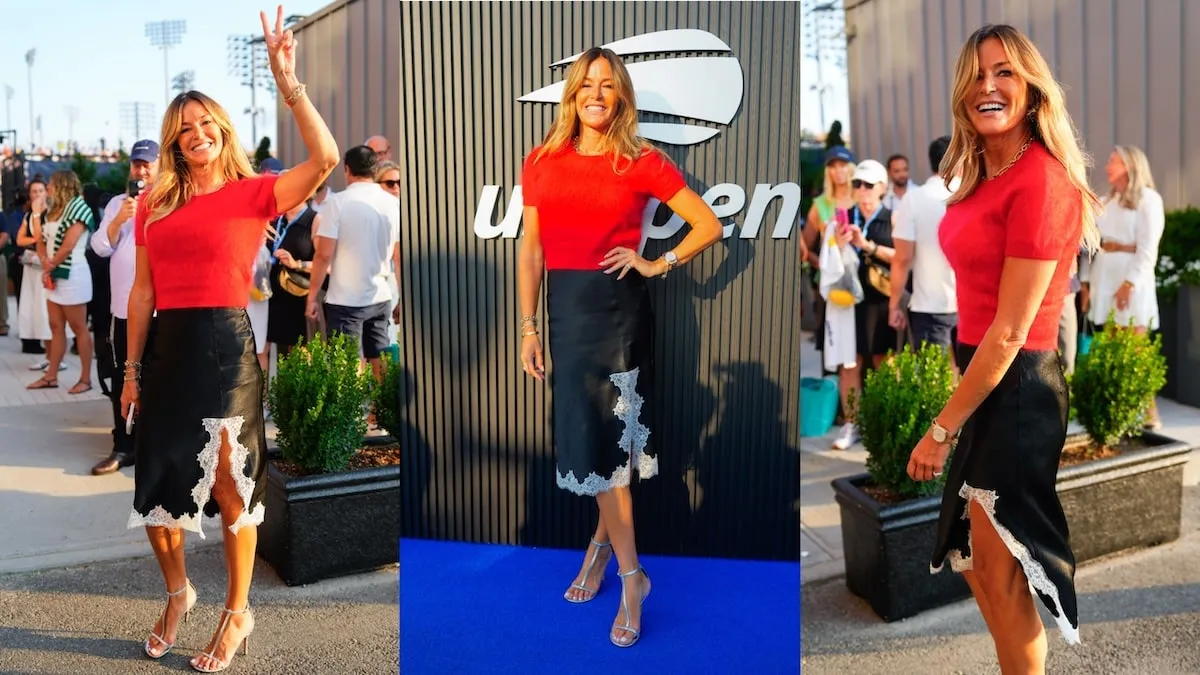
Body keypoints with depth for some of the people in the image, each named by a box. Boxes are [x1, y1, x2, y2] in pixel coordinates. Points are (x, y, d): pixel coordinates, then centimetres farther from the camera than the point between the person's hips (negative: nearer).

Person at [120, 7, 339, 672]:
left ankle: (238, 612, 23)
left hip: (227, 348, -4)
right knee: (155, 487, 11)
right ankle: (177, 592, 37)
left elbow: (324, 159, -18)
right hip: (167, 352, 5)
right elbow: (142, 291, 13)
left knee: (231, 490, 4)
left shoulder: (252, 193, -2)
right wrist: (132, 369, 12)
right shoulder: (154, 205, 11)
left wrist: (287, 81, -19)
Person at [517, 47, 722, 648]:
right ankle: (628, 570, 26)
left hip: (618, 306, -3)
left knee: (605, 439, -1)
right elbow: (531, 251, 8)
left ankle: (604, 544, 20)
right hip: (565, 307, 3)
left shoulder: (643, 162, -1)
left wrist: (659, 264, -5)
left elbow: (710, 226, 3)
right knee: (592, 436, 11)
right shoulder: (542, 162, 7)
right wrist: (528, 327, 5)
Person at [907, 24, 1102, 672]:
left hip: (1017, 388, -9)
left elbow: (1010, 331, -20)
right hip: (982, 376, 9)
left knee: (1002, 576, 6)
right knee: (976, 562, 20)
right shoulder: (982, 177, 8)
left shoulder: (1041, 181, -19)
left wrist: (941, 429, -16)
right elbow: (983, 313, 8)